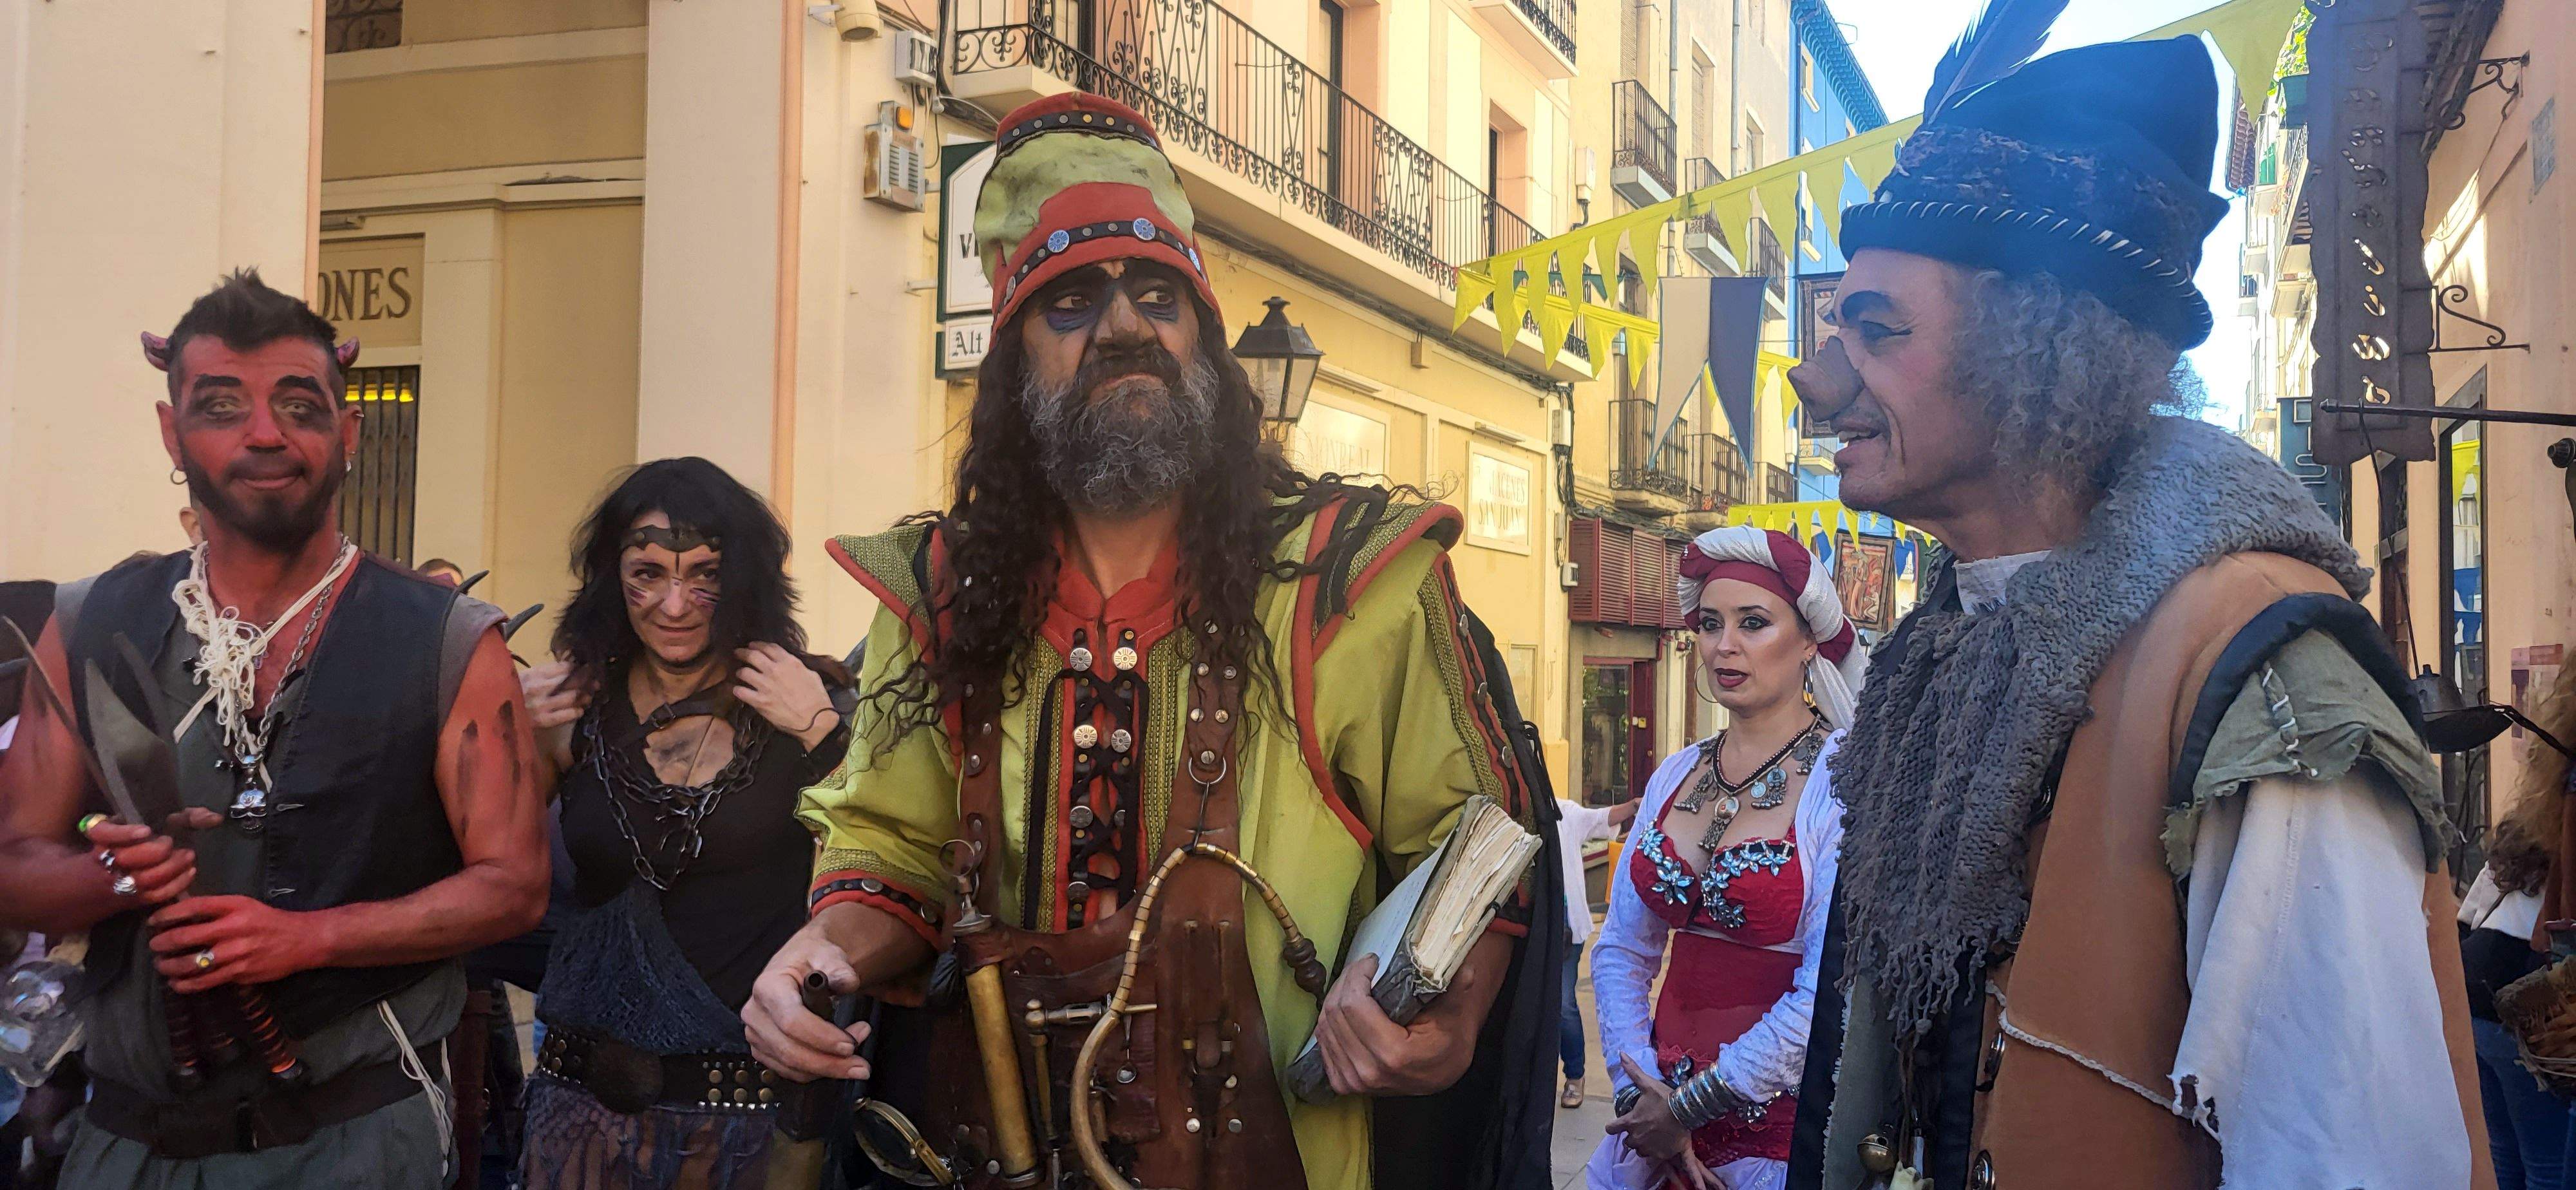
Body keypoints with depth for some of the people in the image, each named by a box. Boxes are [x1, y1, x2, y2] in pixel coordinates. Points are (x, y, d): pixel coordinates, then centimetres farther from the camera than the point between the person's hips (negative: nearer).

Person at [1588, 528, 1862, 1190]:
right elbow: (1622, 951, 7)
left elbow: (1831, 993, -19)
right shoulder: (1673, 778, 5)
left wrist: (1692, 1107, -12)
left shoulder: (1843, 780, -14)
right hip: (1658, 1112, 5)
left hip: (1782, 1126, -5)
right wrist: (1641, 1092, -7)